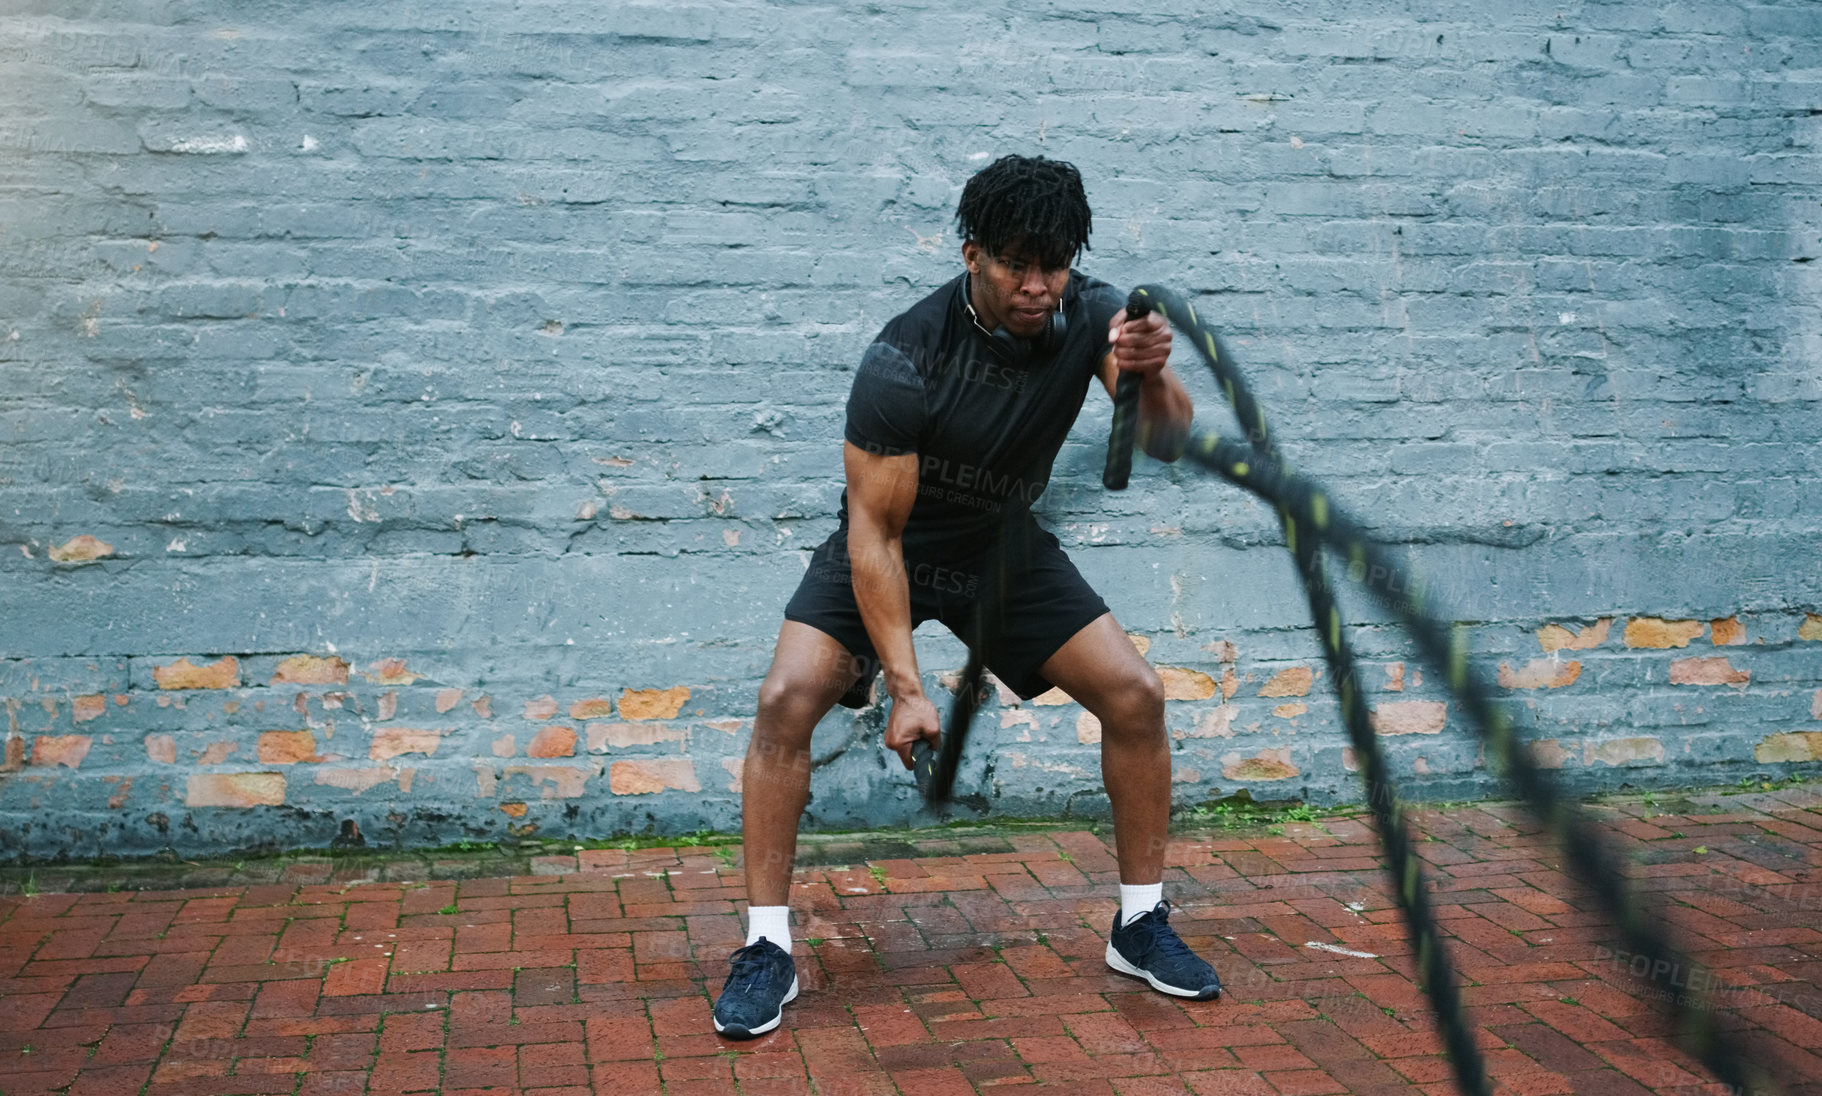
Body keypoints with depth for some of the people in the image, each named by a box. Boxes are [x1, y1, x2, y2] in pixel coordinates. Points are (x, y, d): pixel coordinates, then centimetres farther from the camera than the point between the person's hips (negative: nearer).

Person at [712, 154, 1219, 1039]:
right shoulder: (903, 360, -31)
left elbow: (1167, 443, -25)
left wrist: (1152, 376, -49)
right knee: (787, 699, -24)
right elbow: (875, 534, -27)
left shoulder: (1087, 315, -18)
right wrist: (906, 687, -30)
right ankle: (767, 947, -11)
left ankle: (1141, 925, 10)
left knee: (1136, 694, -7)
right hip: (891, 547, -4)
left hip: (1004, 547, 4)